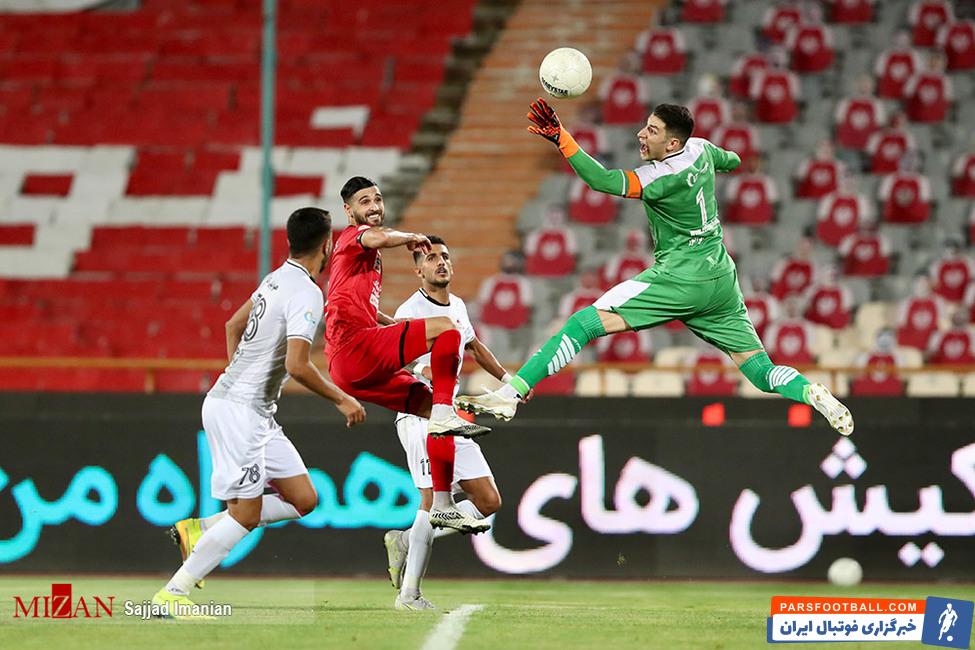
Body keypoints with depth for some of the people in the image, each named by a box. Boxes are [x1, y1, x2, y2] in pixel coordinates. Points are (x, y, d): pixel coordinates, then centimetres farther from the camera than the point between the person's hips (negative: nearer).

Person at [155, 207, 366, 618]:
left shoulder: (277, 279, 12)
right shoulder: (307, 294, -17)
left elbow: (234, 326, 26)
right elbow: (297, 365, -26)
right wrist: (341, 399, -13)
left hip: (257, 414, 10)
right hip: (239, 411, -10)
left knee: (304, 500, 8)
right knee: (246, 514, -9)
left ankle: (199, 531, 11)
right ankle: (174, 593, -5)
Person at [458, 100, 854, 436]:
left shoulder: (662, 177, -18)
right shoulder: (700, 149, 5)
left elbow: (603, 181, -31)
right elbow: (730, 161, 28)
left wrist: (561, 138, -36)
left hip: (680, 277, -8)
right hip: (721, 278, 8)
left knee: (587, 322, -12)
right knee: (760, 369, 12)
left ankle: (510, 393, -18)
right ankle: (812, 394, -15)